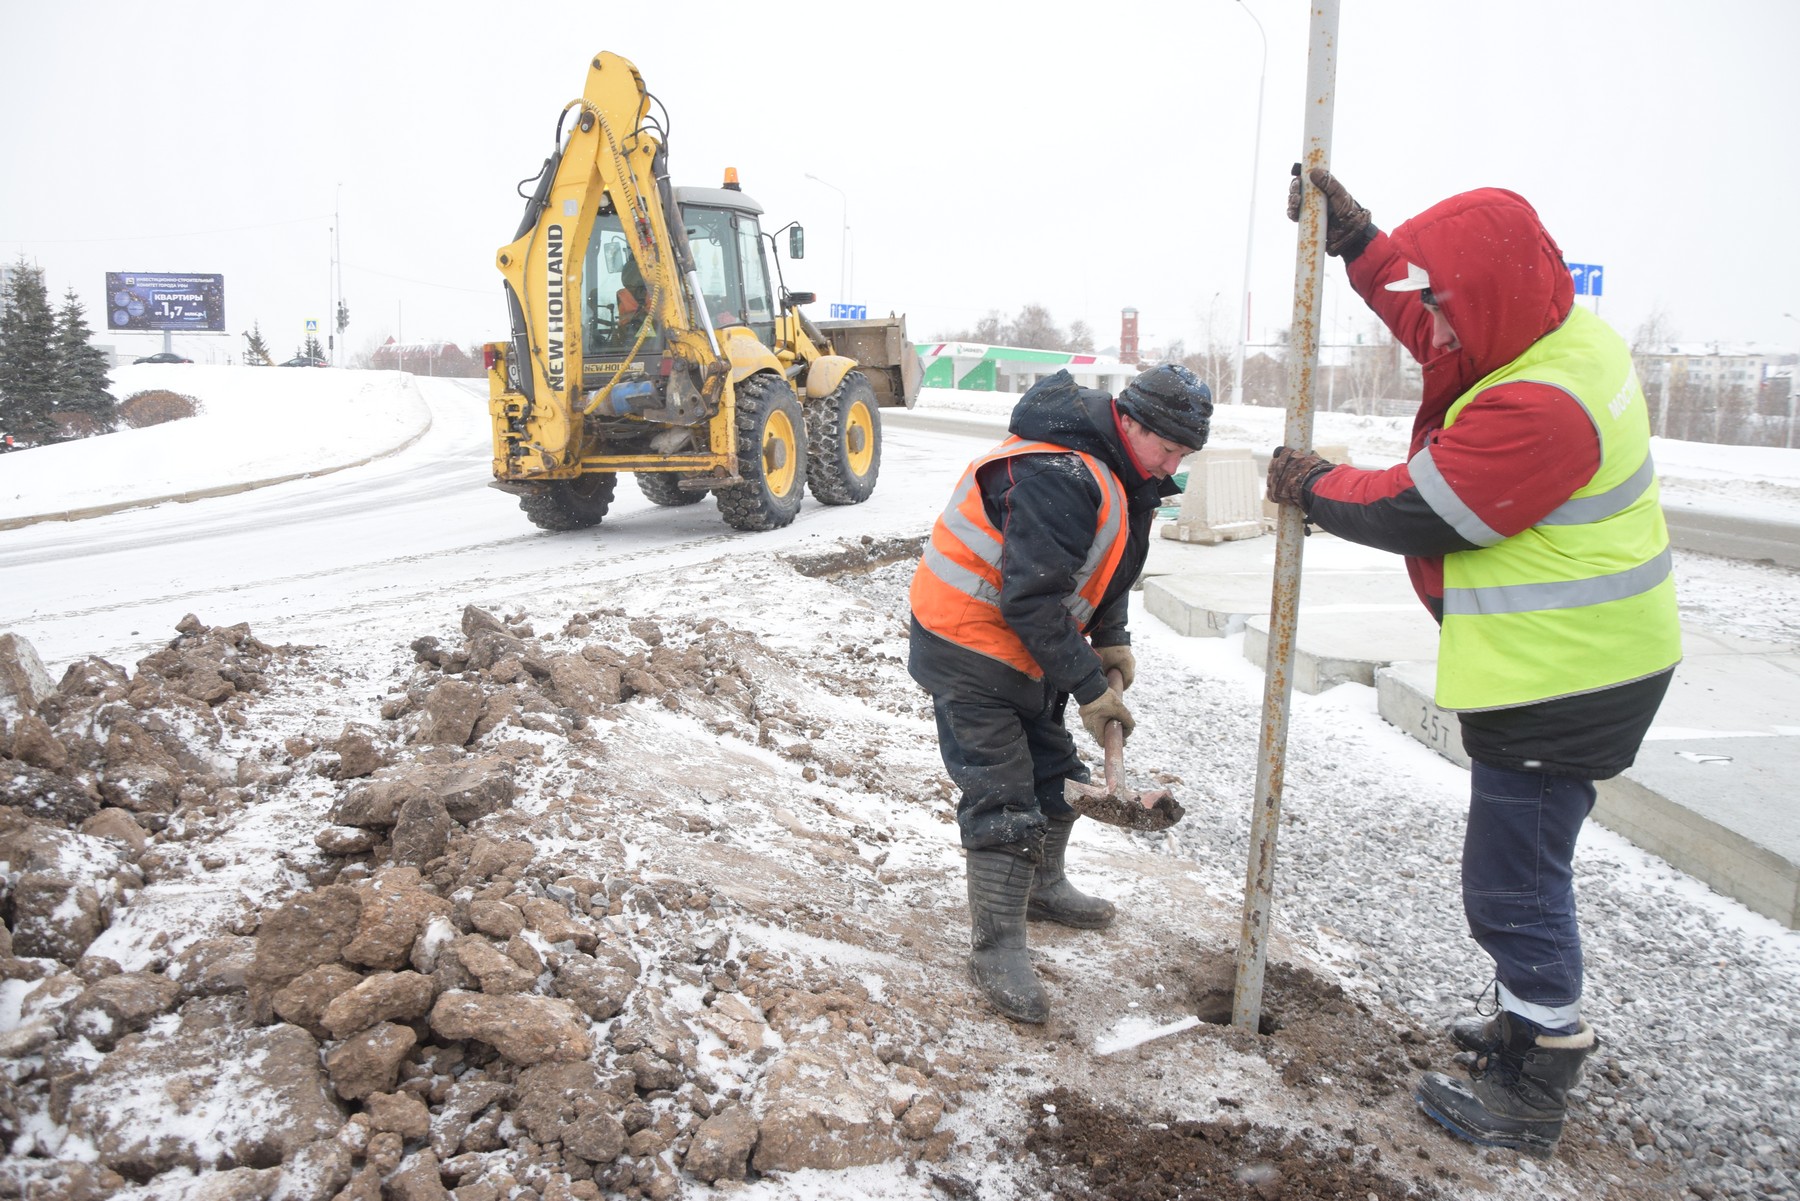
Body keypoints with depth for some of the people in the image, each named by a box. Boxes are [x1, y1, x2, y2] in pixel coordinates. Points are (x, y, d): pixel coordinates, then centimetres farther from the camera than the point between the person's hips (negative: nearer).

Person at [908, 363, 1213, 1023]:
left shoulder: (1121, 472, 4)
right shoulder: (1058, 477, -30)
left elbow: (1106, 565, 18)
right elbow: (1031, 599, -31)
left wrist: (1111, 641, 7)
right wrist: (1089, 687, -25)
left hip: (1027, 646, 10)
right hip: (969, 649, -10)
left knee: (1052, 769, 21)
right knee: (1001, 796, -8)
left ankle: (1044, 887, 43)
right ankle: (996, 950, 4)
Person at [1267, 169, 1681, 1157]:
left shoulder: (1538, 409, -28)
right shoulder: (1563, 334, 5)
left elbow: (1413, 514, -20)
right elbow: (1423, 314, 21)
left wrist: (1311, 485, -3)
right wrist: (1352, 236, 19)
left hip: (1556, 686, -11)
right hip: (1585, 663, 11)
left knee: (1514, 881, 0)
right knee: (1524, 859, 24)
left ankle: (1528, 1094, 15)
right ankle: (1533, 1017, 42)